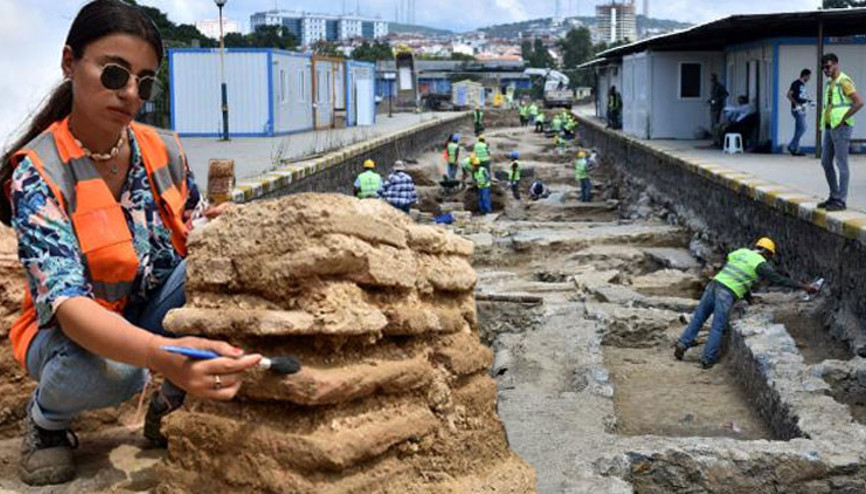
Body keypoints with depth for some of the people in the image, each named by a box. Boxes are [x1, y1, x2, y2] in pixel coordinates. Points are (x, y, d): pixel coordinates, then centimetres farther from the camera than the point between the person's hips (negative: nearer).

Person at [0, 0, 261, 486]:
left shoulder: (165, 150, -7)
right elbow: (67, 303, -35)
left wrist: (219, 221, -21)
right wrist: (164, 356, -54)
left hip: (158, 315, 4)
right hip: (73, 334, -4)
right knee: (113, 370, -38)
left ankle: (172, 404, -3)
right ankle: (46, 417, 0)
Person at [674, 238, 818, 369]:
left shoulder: (741, 252, 22)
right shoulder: (761, 264, 3)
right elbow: (779, 280, 1)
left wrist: (750, 299, 33)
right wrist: (804, 287, 8)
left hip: (714, 284, 6)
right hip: (727, 294, -6)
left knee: (698, 318, 14)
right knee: (718, 328, 1)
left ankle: (683, 344, 8)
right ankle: (708, 359, 2)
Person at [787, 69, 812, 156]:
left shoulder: (803, 85, 18)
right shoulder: (796, 83, -8)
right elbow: (789, 95, -15)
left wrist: (809, 101, 9)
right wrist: (796, 104, -22)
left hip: (801, 110, 9)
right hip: (797, 110, -9)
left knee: (799, 130, 8)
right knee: (802, 128, -13)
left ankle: (795, 150, 10)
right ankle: (791, 146, -6)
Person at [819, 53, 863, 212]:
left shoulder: (844, 81, -11)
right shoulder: (830, 83, 16)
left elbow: (859, 102, -20)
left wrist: (843, 119, -16)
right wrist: (826, 123, 14)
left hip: (841, 128, -9)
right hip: (829, 127, 9)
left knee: (841, 164, -5)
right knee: (826, 162, 12)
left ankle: (841, 200, -2)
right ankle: (834, 196, 21)